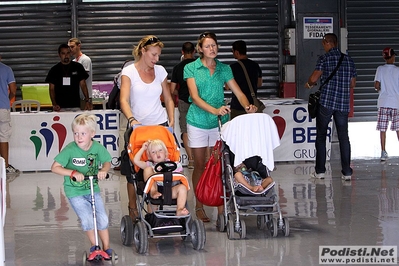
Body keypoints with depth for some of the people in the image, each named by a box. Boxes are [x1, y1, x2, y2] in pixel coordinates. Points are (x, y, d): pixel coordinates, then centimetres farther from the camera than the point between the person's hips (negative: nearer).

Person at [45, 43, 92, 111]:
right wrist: (54, 104, -9)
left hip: (75, 106, 0)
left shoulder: (78, 67, 9)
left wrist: (87, 101, -6)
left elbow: (83, 85, 8)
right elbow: (51, 89, 6)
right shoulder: (54, 70, 8)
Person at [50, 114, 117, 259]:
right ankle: (94, 245, 16)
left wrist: (103, 170, -19)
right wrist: (73, 172, -29)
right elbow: (55, 167, -16)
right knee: (87, 220, -9)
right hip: (75, 191, -3)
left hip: (93, 189, 3)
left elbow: (107, 162, 4)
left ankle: (106, 247, 17)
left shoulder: (98, 148, -11)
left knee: (103, 219, -1)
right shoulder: (70, 150, -19)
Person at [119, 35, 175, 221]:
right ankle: (133, 209, 11)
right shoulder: (129, 72, -2)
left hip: (160, 125, 3)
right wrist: (131, 119, -31)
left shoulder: (160, 71, 10)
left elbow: (168, 99, 15)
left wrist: (171, 120, 2)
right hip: (138, 126, -3)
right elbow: (124, 100, -14)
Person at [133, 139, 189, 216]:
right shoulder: (150, 165, 20)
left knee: (182, 187, -29)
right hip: (155, 189, 0)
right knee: (148, 169, -11)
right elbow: (136, 161, 8)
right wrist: (143, 148, 17)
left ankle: (179, 210, -43)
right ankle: (153, 191, -28)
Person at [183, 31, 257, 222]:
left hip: (219, 122, 2)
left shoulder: (224, 69, 8)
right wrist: (215, 110, -26)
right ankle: (199, 207, 15)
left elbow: (239, 93, 3)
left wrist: (248, 106, -18)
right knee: (200, 165, 5)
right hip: (198, 121, -2)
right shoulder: (191, 68, -1)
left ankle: (221, 207, 3)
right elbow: (195, 97, -11)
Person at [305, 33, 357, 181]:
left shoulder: (325, 59, -5)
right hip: (343, 104, 4)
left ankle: (320, 170, 6)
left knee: (321, 136, 6)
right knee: (343, 137, 6)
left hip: (326, 102, -4)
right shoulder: (348, 60, 10)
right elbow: (353, 84, 15)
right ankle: (347, 172, 1)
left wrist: (309, 84, 9)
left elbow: (314, 78, -13)